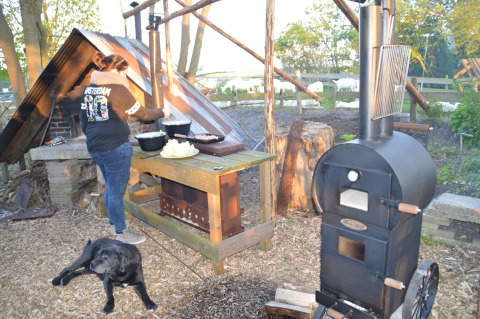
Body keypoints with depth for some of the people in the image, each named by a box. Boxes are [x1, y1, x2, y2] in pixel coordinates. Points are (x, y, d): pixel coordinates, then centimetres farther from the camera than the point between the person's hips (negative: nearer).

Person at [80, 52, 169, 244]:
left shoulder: (89, 89, 13)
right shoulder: (117, 89, -11)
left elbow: (83, 119, 18)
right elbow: (141, 113, -5)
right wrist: (162, 113, 9)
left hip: (94, 146, 8)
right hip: (115, 147, -8)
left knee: (111, 187, 21)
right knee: (117, 190, 1)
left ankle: (113, 223, 36)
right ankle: (121, 232, 14)